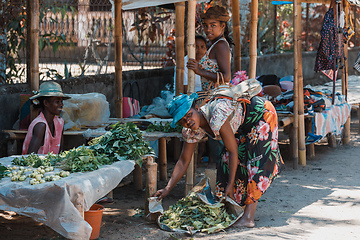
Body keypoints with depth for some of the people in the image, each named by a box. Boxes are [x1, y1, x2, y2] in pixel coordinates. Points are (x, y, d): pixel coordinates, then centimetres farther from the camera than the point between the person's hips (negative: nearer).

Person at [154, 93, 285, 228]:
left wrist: (230, 184, -25)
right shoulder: (192, 131, -12)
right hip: (242, 127, 8)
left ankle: (249, 215, -22)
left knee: (256, 162, -18)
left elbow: (233, 151, -30)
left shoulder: (216, 117, -37)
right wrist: (167, 189, -10)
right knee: (227, 159, 0)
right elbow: (183, 161, -4)